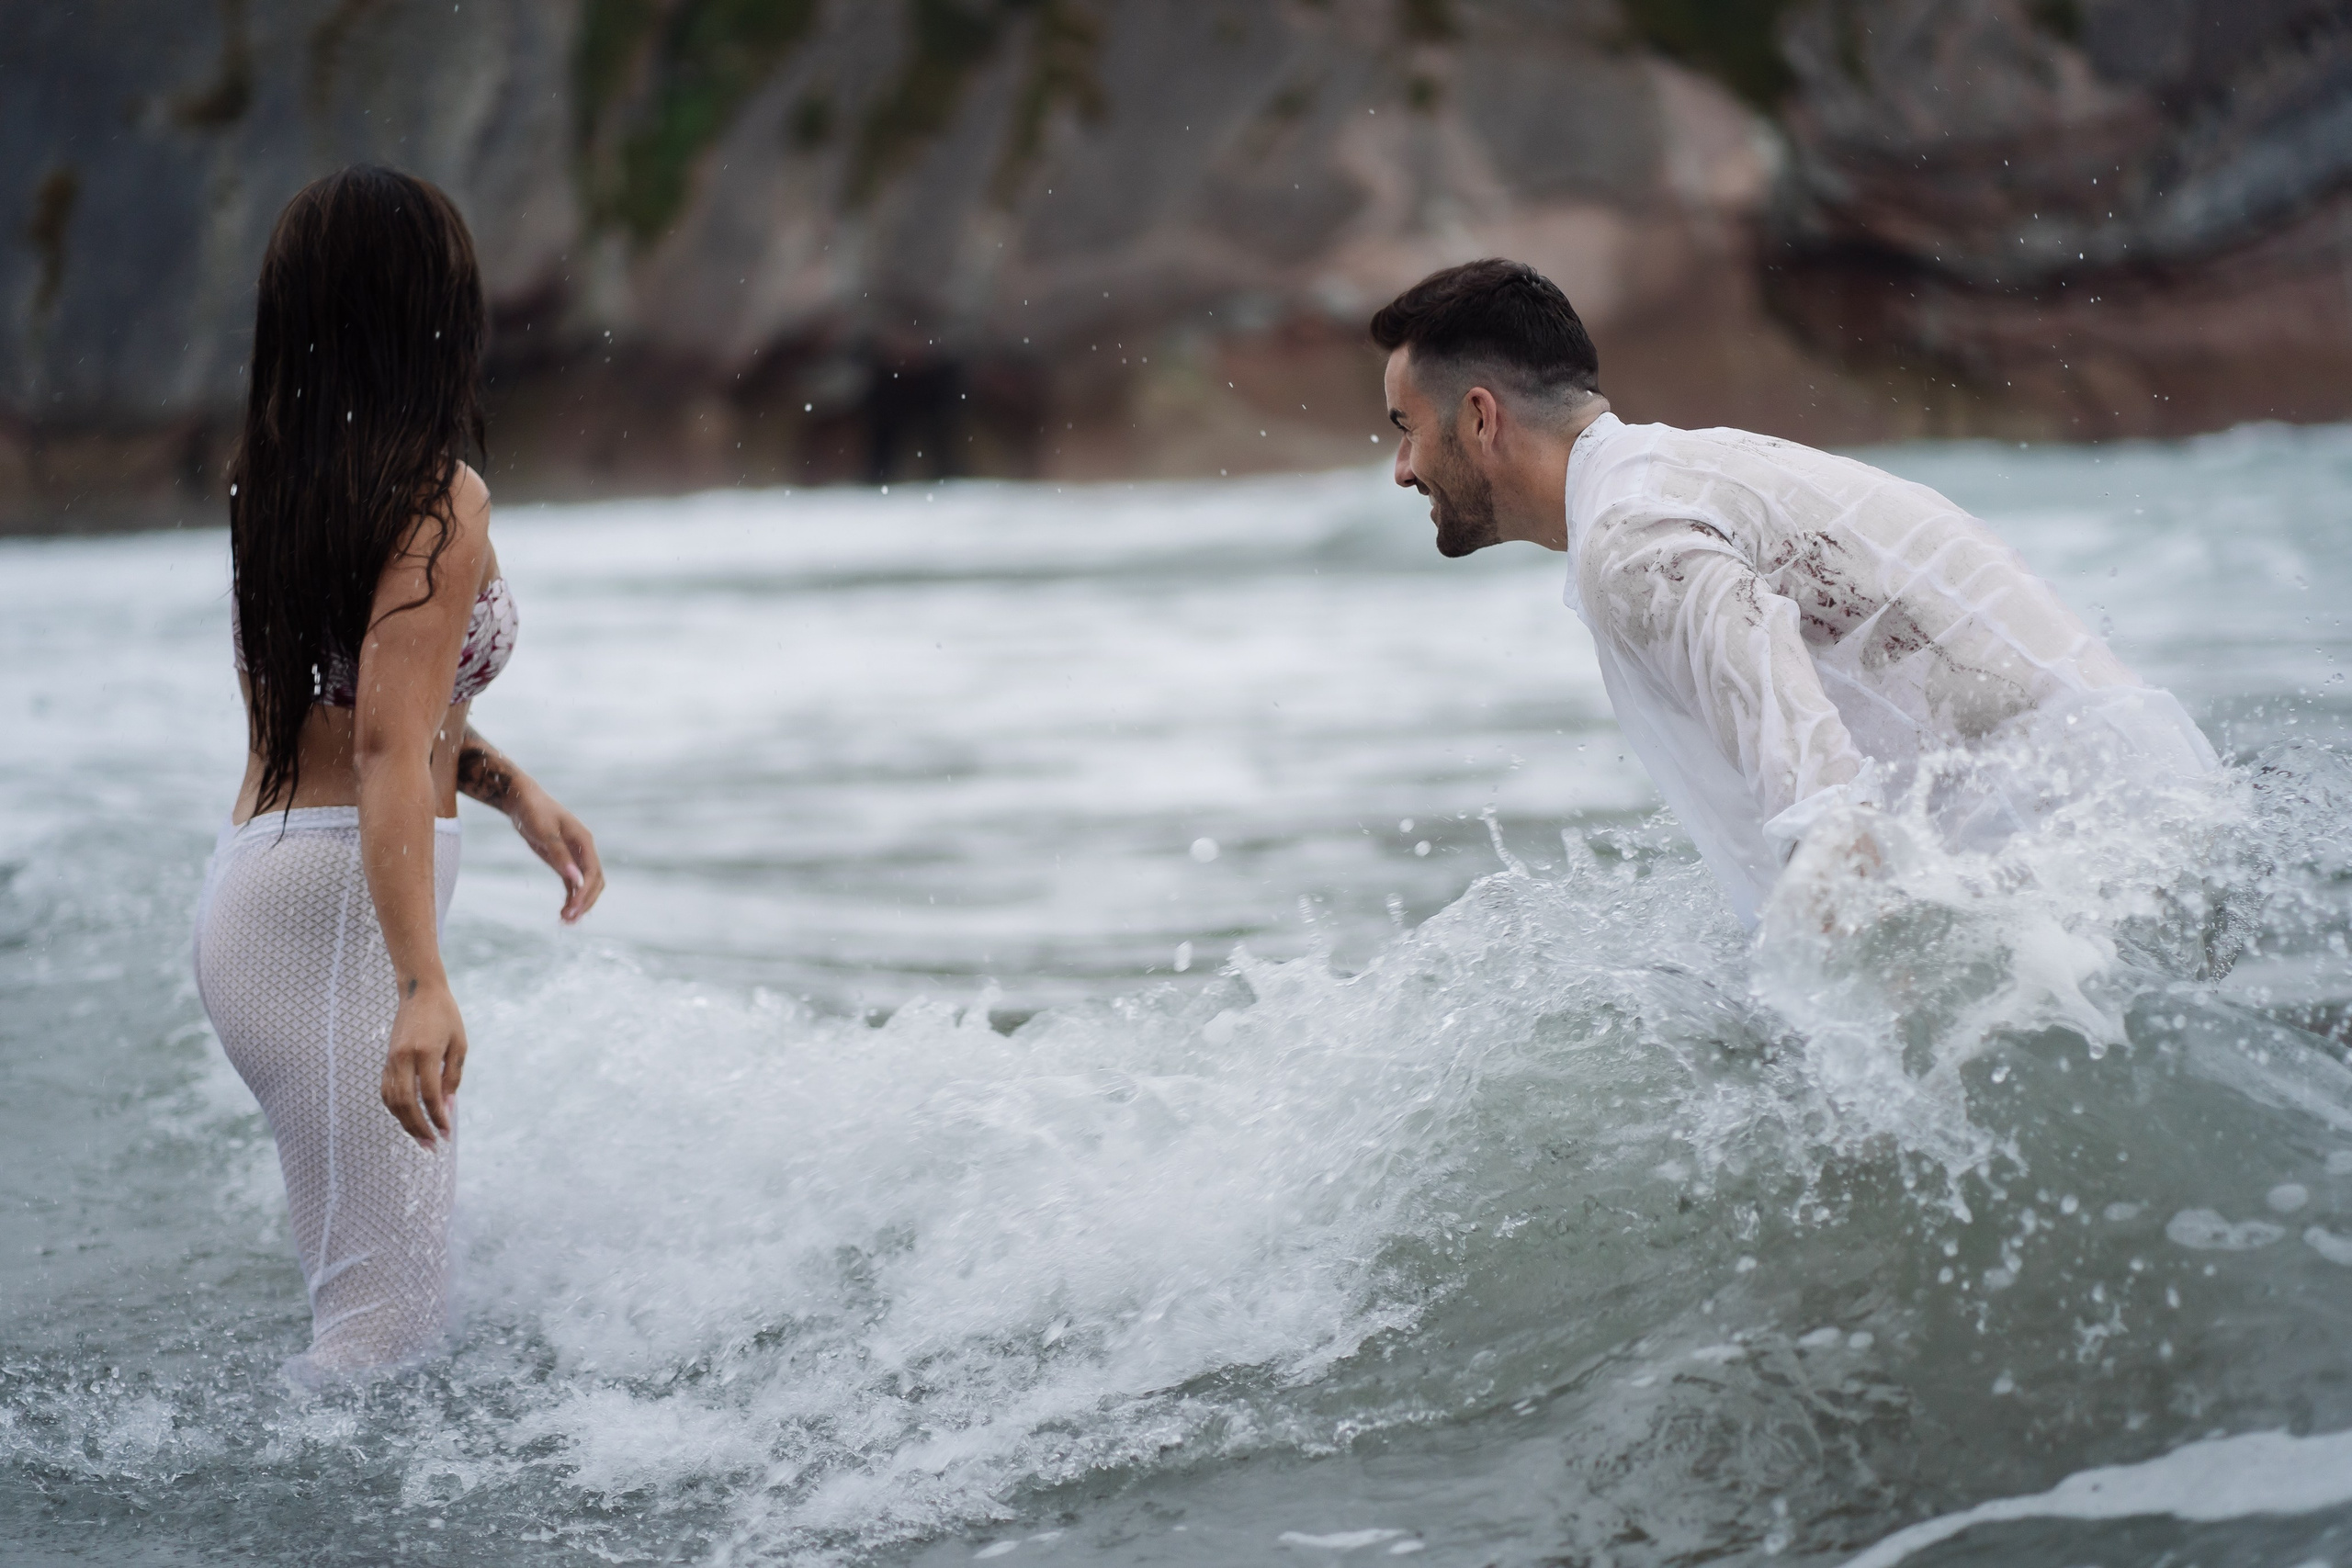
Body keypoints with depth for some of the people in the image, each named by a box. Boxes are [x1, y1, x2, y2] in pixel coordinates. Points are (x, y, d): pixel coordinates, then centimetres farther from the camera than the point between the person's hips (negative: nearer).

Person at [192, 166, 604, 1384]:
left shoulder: (273, 484, 11)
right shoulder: (439, 497, -13)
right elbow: (386, 750, -23)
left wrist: (513, 790, 14)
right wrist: (423, 988, -30)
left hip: (249, 880, 9)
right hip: (338, 913, -9)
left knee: (378, 1289, 20)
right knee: (388, 1327, -7)